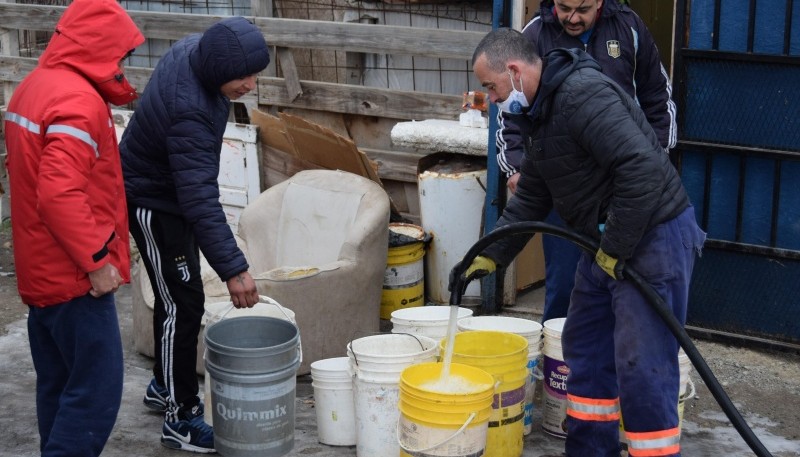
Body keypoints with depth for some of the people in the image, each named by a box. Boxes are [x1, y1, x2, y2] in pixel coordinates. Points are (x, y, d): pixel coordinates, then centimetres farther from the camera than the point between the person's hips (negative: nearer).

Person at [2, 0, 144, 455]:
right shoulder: (79, 101, -20)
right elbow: (60, 195, -28)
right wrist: (96, 260, -21)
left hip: (41, 270, 10)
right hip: (75, 278, -10)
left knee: (58, 384, 16)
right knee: (97, 388, -5)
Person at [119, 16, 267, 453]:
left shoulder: (195, 47, -11)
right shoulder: (187, 112, -38)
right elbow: (200, 200, -41)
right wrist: (232, 268, -42)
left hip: (175, 189, 9)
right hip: (154, 203, -9)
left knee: (176, 297, 19)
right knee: (183, 304, -6)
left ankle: (164, 385, 36)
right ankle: (180, 418, 4)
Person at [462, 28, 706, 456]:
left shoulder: (582, 95, -21)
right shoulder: (541, 111, 12)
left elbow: (643, 171, -30)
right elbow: (531, 198, 21)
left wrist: (616, 248, -22)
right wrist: (490, 256, 18)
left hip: (653, 238, -11)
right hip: (607, 244, 11)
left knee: (642, 367, -8)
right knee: (585, 347, 17)